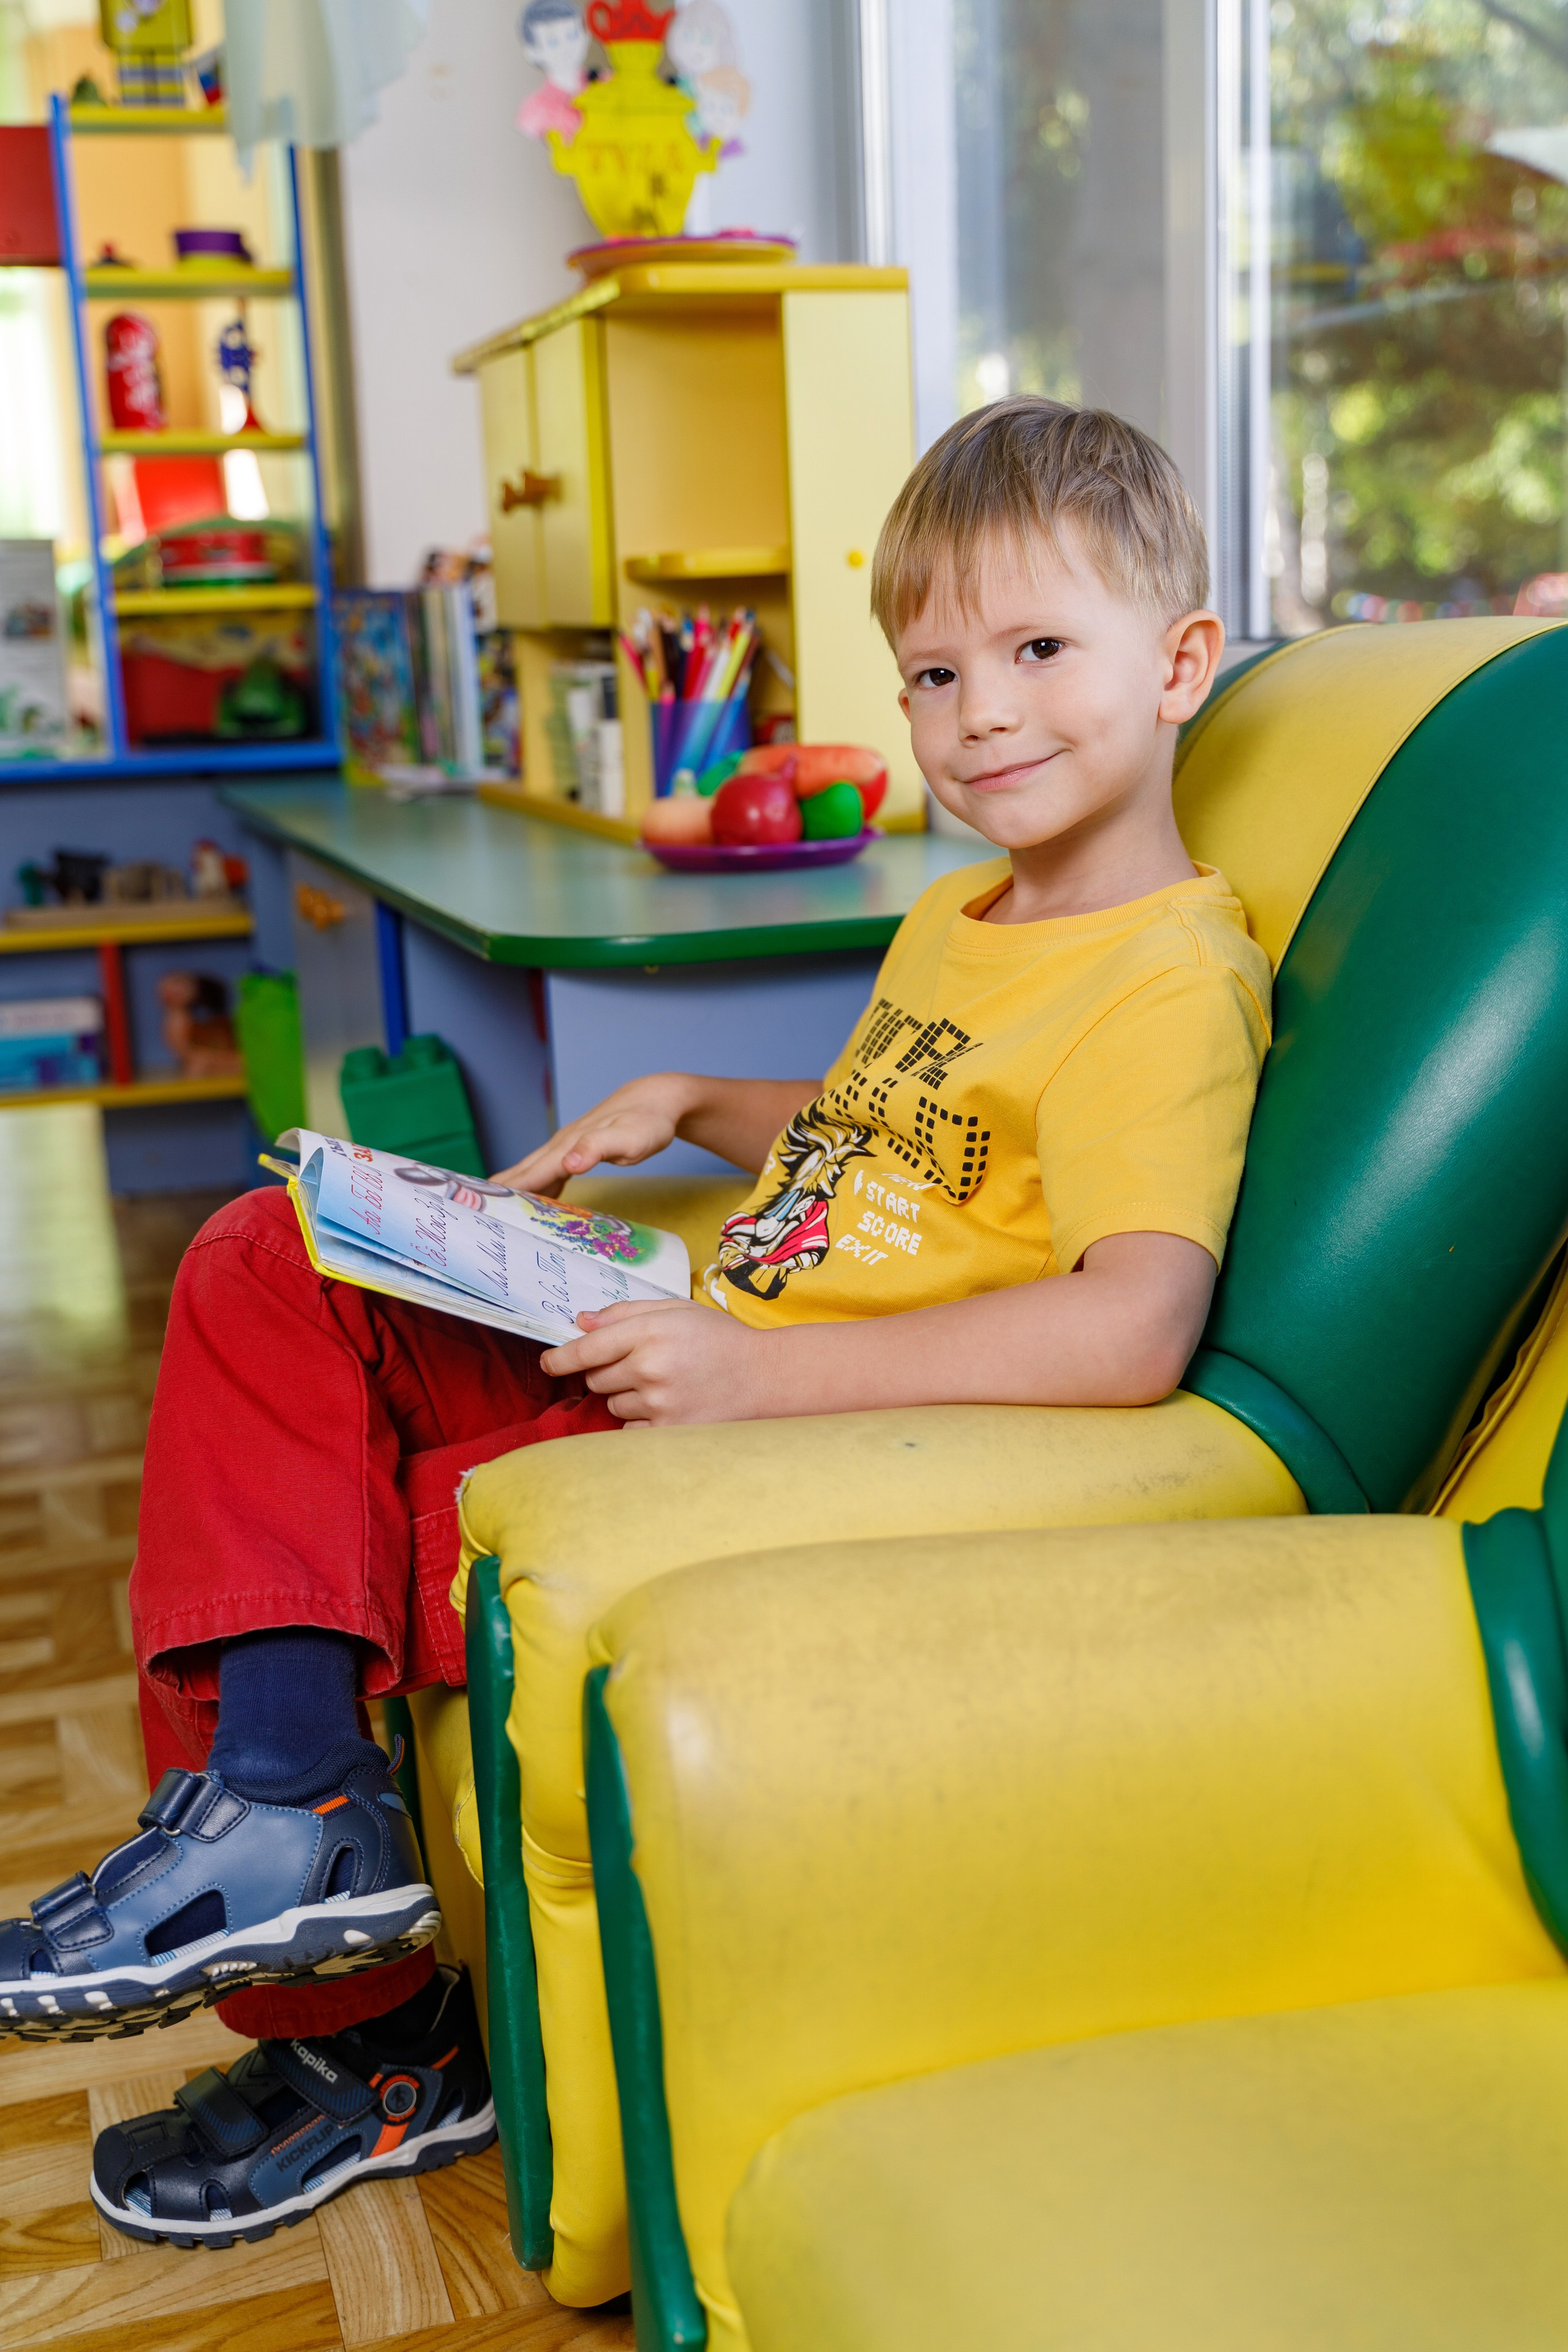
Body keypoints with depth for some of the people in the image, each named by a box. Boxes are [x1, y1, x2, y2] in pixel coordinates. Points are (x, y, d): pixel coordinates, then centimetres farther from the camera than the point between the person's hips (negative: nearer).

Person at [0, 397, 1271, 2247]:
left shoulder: (1165, 984, -15)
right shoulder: (958, 918, 17)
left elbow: (1132, 1334, -29)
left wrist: (763, 1370, -29)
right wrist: (689, 1105, 16)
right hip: (698, 1363, 10)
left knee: (372, 1531, -17)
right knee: (267, 1267, 2)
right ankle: (278, 1793, -9)